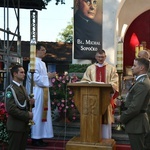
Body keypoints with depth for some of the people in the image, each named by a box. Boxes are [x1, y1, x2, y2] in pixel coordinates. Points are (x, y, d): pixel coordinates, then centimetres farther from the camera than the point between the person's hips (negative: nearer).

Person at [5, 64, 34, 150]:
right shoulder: (10, 89, -12)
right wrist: (27, 115, -17)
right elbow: (10, 109, -21)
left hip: (25, 125, 8)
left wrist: (29, 103, 1)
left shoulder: (23, 88, 16)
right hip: (16, 126, -8)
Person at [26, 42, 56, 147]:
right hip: (37, 91, -10)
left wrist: (49, 76, 7)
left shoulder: (42, 63, 17)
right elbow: (35, 77, -21)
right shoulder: (34, 62, -13)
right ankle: (35, 138, 3)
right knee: (37, 114, -5)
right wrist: (48, 76, -13)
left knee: (42, 113, 10)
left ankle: (39, 137, 17)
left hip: (43, 91, 10)